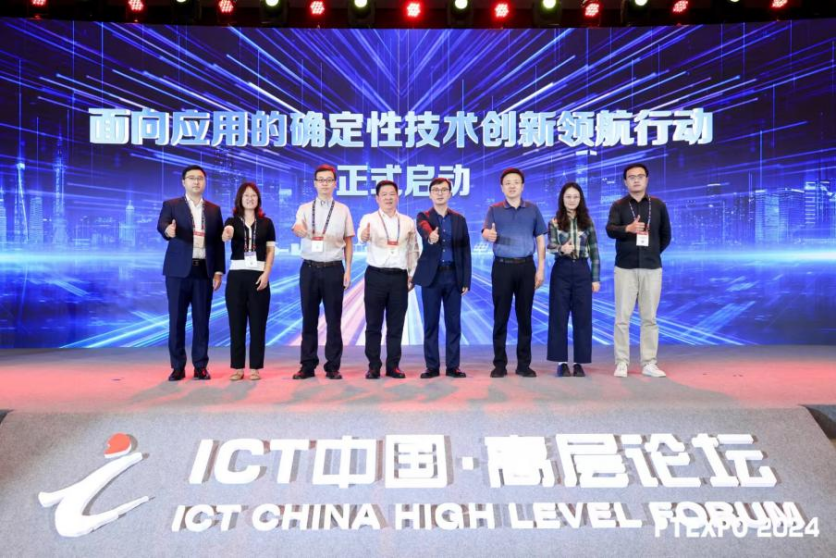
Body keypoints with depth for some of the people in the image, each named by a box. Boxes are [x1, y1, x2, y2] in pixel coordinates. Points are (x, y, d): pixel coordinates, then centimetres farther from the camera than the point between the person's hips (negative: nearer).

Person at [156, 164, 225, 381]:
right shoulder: (171, 205, 5)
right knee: (177, 320, 1)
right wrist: (168, 230, -39)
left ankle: (200, 366, 12)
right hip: (178, 271, -2)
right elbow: (161, 225, -15)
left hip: (204, 271, 2)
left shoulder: (214, 209, 12)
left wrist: (218, 272, 1)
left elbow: (219, 243, 9)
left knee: (201, 320, 4)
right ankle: (178, 367, 10)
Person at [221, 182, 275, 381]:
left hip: (258, 275, 0)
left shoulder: (266, 222, 7)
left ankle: (255, 367, 8)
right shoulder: (232, 221, 5)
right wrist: (226, 234, -41)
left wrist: (266, 273, -8)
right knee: (236, 322, 2)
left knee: (258, 323, 1)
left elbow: (271, 250, 5)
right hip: (236, 275, 0)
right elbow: (224, 237, -16)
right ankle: (237, 367, 10)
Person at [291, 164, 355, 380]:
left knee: (333, 319, 3)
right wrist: (303, 231, -39)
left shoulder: (343, 210, 7)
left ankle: (333, 366, 10)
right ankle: (307, 365, 13)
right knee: (309, 318, 5)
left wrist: (348, 270, 1)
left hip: (334, 269, -1)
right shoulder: (305, 208, 7)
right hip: (309, 268, 1)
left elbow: (348, 241, 8)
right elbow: (296, 228, -14)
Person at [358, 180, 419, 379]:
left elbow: (413, 250, 15)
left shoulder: (408, 222, 9)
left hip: (399, 277, 2)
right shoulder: (369, 219, -1)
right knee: (373, 324, 3)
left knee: (396, 325, 6)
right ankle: (374, 366, 12)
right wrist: (364, 236, -47)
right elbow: (362, 238, -23)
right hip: (376, 276, -2)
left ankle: (393, 365, 16)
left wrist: (412, 275, 7)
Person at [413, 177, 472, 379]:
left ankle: (452, 366, 13)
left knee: (453, 323, 4)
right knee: (431, 323, 3)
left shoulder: (459, 219, 10)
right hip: (431, 276, -2)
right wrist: (430, 236, -47)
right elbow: (423, 228, -23)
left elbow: (465, 251, 7)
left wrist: (466, 280, 1)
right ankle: (432, 366, 11)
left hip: (453, 276, 2)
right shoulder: (423, 216, 3)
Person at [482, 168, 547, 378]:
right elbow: (485, 233, -9)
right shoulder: (494, 210, 6)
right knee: (500, 316, 1)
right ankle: (499, 363, 8)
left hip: (526, 266, 1)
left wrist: (541, 269, 2)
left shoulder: (532, 209, 9)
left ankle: (524, 364, 11)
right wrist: (490, 235, -34)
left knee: (525, 316, 4)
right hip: (502, 267, -1)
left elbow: (540, 240, 9)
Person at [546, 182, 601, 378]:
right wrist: (561, 249, -31)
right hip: (562, 271, -1)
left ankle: (579, 362, 10)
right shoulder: (555, 223, 2)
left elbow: (594, 251, 7)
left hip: (582, 271, 1)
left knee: (582, 317, 2)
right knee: (559, 317, 1)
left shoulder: (587, 222, 6)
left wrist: (596, 278, 2)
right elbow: (550, 247, -8)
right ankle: (562, 362, 9)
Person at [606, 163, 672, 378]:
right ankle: (622, 363, 7)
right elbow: (610, 230, -15)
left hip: (652, 267, 2)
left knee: (649, 317, 5)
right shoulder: (618, 205, 2)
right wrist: (628, 228, -33)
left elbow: (666, 235, 16)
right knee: (622, 317, 0)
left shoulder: (658, 205, 9)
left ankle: (649, 363, 12)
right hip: (625, 268, -1)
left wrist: (652, 253, 13)